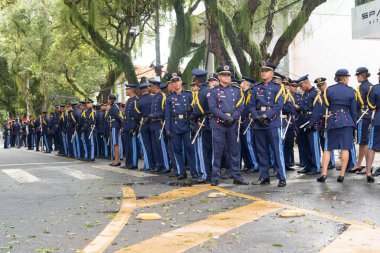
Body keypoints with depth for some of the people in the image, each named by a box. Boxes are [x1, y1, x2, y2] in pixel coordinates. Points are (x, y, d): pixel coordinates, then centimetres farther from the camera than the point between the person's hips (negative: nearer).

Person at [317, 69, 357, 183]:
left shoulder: (329, 90, 2)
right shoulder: (350, 91, 2)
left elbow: (324, 106, 2)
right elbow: (353, 110, 4)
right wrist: (354, 124, 13)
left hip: (332, 120, 1)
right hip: (346, 121, -1)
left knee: (328, 148, 5)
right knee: (345, 148, 1)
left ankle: (324, 174, -3)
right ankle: (342, 175, 0)